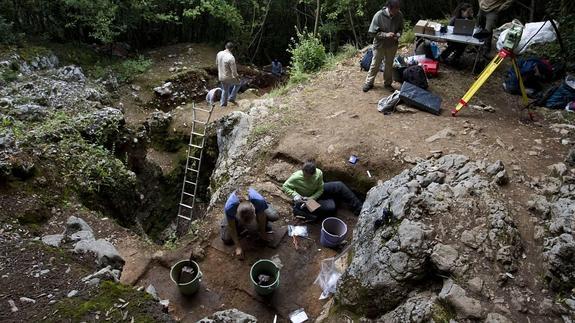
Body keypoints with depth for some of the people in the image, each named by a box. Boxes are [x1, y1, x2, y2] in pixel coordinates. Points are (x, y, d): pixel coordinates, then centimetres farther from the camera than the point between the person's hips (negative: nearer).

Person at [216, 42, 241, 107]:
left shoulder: (219, 54, -5)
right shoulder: (231, 57, -27)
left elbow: (217, 63, 13)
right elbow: (234, 70, -22)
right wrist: (237, 77, -5)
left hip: (221, 77, 6)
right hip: (229, 77, -6)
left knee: (225, 89, 27)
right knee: (237, 84, 23)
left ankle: (223, 103, 37)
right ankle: (231, 98, 23)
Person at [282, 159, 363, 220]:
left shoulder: (318, 173, -26)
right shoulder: (296, 177, -33)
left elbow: (320, 190, -15)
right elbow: (285, 186, -19)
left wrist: (311, 198, -29)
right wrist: (295, 195, -34)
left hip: (317, 192, 5)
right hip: (307, 198, -5)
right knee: (331, 208, -26)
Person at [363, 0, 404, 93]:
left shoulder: (399, 15, -12)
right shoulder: (379, 15, -23)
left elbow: (400, 29, 5)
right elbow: (372, 32, -17)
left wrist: (398, 35, -18)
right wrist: (386, 35, -27)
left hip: (392, 45, 3)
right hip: (379, 45, -3)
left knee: (389, 65, 16)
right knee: (375, 65, 9)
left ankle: (387, 83, 32)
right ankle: (369, 83, 26)